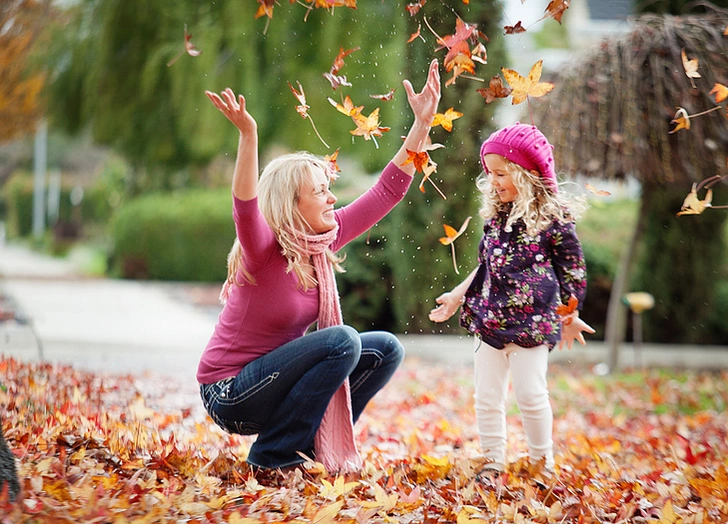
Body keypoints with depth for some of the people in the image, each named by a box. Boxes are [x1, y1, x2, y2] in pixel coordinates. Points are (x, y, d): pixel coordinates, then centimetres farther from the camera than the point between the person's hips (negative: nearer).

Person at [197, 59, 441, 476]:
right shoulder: (264, 251, -22)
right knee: (342, 340, -26)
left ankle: (312, 443, 9)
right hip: (231, 395, -8)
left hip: (274, 378, 8)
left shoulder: (325, 241, -1)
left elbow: (387, 191, 1)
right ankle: (272, 456, -15)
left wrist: (422, 125, -5)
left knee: (386, 349, 2)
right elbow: (245, 210, -44)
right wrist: (248, 135, -56)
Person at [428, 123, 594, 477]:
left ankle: (542, 461, 13)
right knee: (486, 396, 6)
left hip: (532, 322, -6)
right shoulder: (496, 215, 10)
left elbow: (572, 270, -1)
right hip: (490, 320, 6)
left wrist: (569, 316, 2)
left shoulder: (553, 218, -8)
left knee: (530, 393, -5)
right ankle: (492, 462, 16)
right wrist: (458, 295, 19)